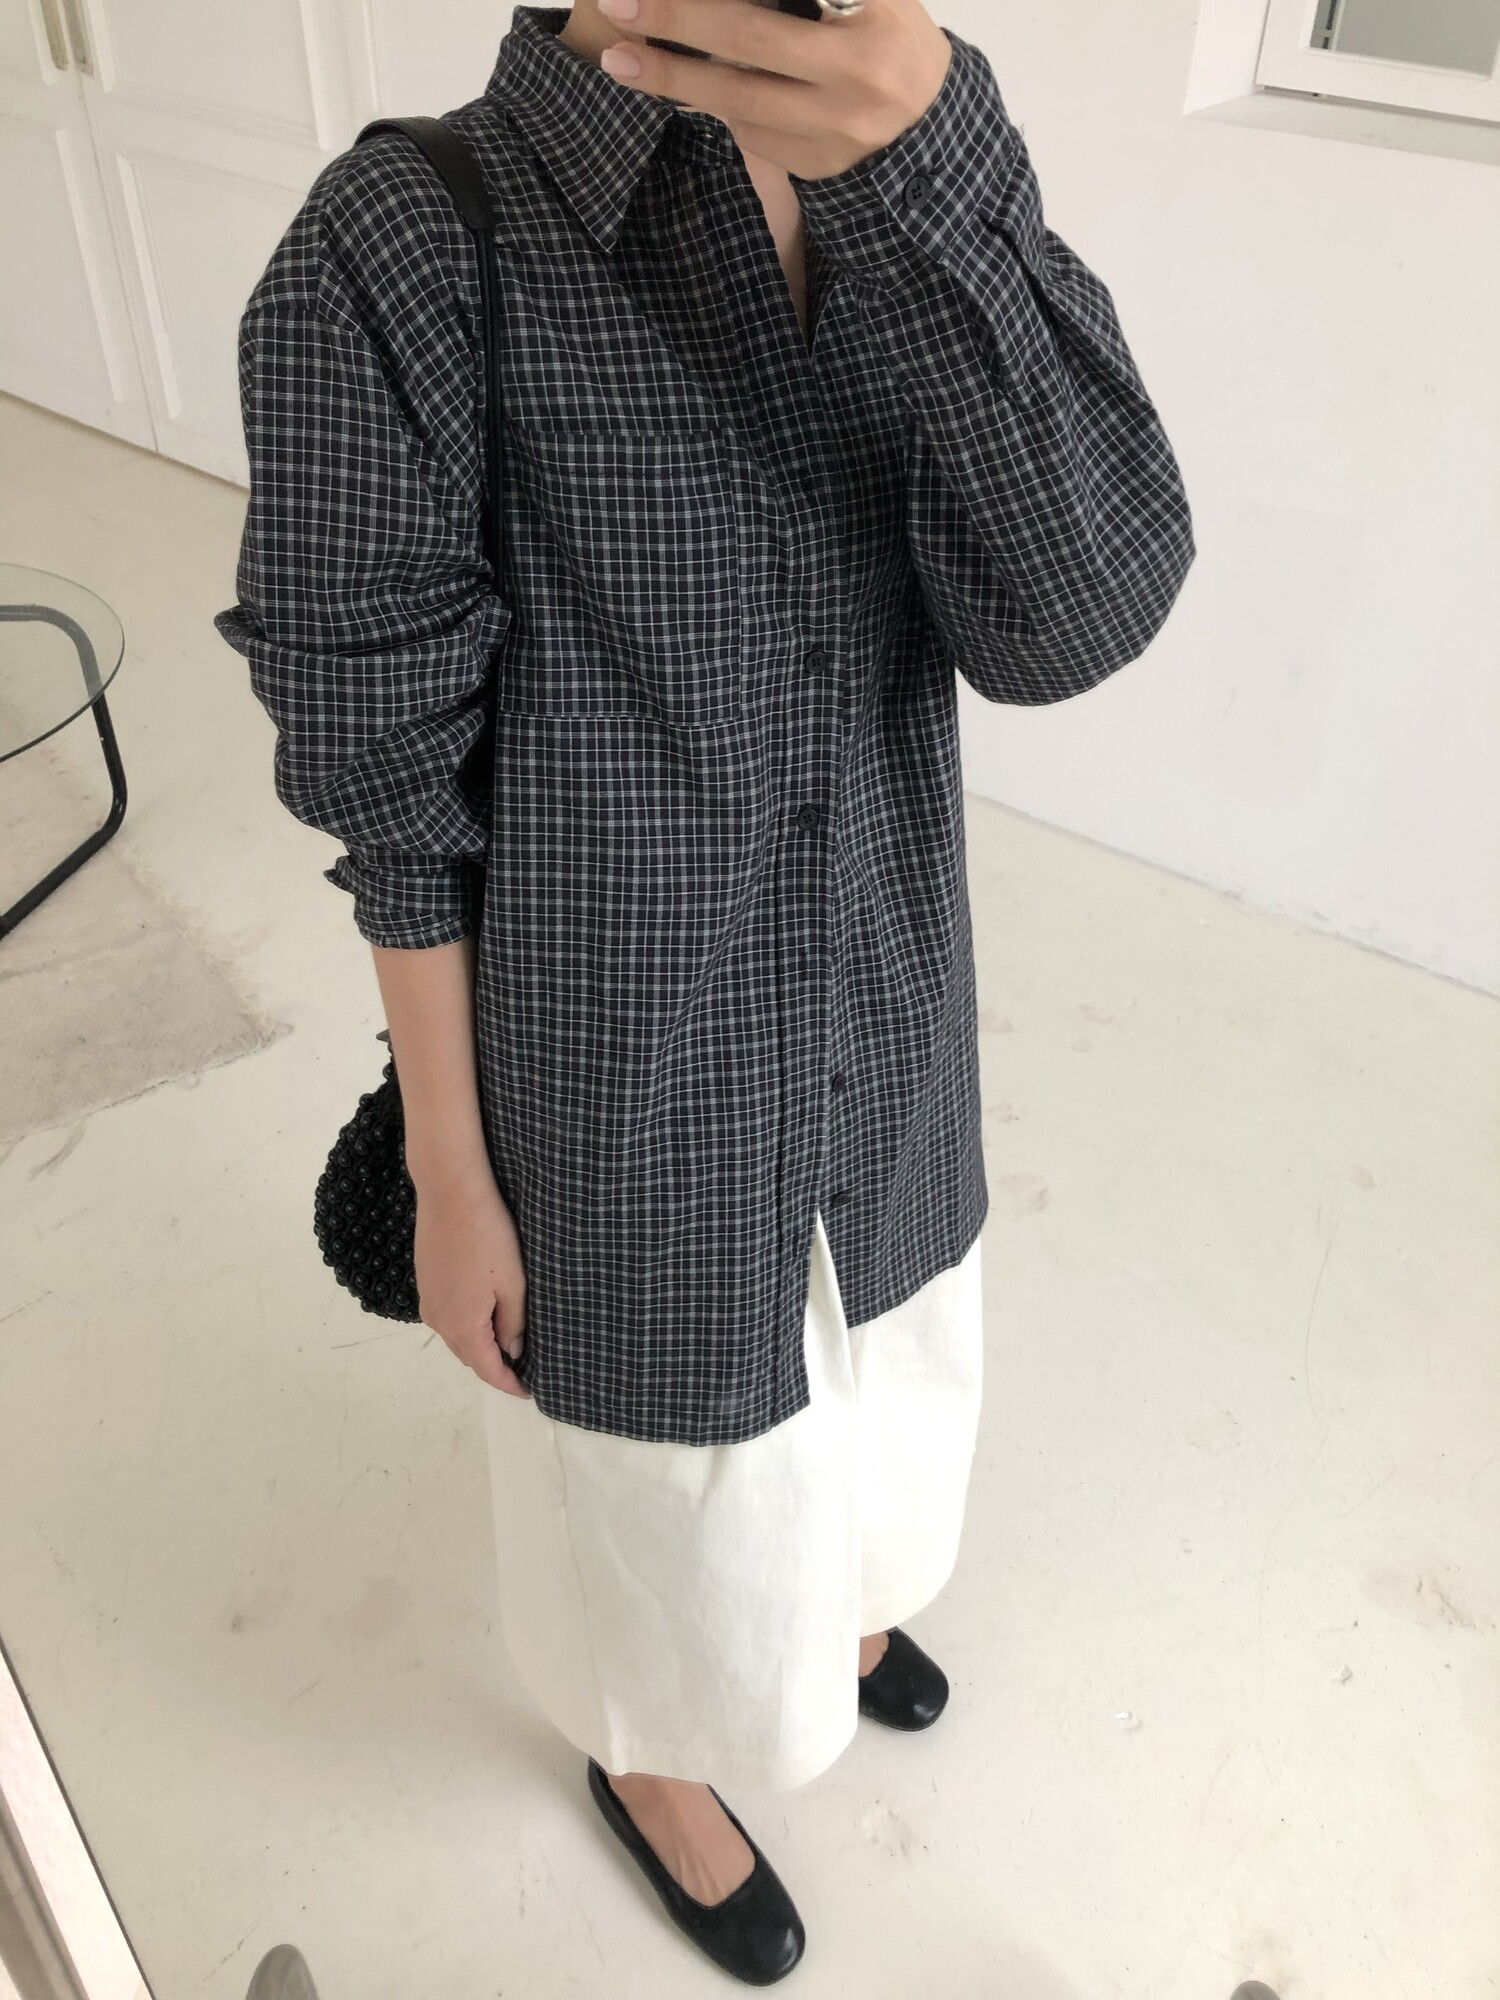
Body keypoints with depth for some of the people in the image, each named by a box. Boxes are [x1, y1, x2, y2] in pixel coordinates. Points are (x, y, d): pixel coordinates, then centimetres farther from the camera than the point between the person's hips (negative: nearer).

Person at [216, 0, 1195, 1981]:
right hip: (630, 1095, -5)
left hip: (882, 1041, 6)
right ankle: (648, 1745, 60)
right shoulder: (399, 258, -23)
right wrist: (451, 1180, -7)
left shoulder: (923, 189, -7)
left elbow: (1078, 612, -22)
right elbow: (398, 791, -16)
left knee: (861, 1382, 33)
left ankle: (831, 1581, 70)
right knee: (679, 1478, 23)